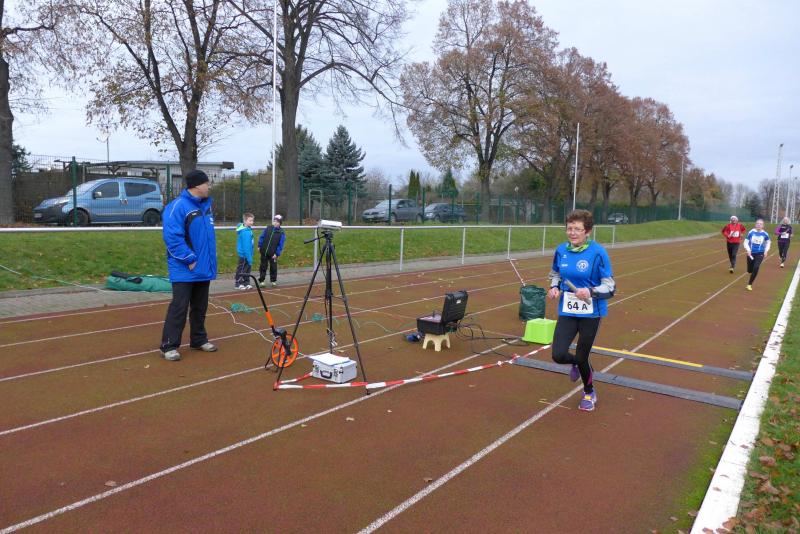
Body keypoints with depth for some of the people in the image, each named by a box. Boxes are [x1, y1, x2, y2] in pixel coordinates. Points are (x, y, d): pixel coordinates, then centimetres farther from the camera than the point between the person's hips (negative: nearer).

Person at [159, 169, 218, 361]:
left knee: (200, 307, 16)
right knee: (179, 307, -5)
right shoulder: (178, 206, -17)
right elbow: (173, 237, -22)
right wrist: (190, 259, -20)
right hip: (184, 270, -8)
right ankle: (169, 346, 4)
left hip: (203, 268, 8)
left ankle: (199, 340, 28)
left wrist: (210, 260, 13)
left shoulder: (206, 205, 9)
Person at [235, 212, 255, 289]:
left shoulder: (248, 229, 4)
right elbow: (246, 247, -24)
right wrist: (249, 258, -22)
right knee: (242, 269, 3)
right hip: (244, 255, -9)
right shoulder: (245, 232, -24)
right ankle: (238, 284, 14)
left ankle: (246, 283, 26)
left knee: (247, 269, 17)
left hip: (246, 255, 9)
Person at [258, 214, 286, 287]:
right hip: (264, 252, 2)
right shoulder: (268, 228, 3)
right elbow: (261, 237, 9)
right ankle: (261, 280, 16)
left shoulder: (281, 233, -5)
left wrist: (277, 253, -11)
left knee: (273, 267, 8)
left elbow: (281, 245, -6)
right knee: (263, 266, 8)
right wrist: (259, 246, 3)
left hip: (273, 254, -2)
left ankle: (273, 280, 22)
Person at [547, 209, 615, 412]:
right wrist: (554, 287, -3)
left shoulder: (598, 253, -15)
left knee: (581, 358, 8)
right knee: (558, 355, -9)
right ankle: (578, 363, 30)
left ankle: (589, 393, 40)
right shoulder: (561, 250, -2)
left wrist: (591, 292, -30)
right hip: (567, 312, 3)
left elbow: (610, 287, -12)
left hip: (590, 313, -3)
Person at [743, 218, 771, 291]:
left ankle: (749, 284, -7)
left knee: (756, 268, -19)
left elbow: (768, 243, 14)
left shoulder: (765, 234, -4)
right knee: (750, 270, 7)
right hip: (751, 253, 1)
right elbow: (746, 242, -1)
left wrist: (766, 250, 0)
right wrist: (748, 250, -16)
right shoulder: (751, 232, -7)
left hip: (760, 254, -1)